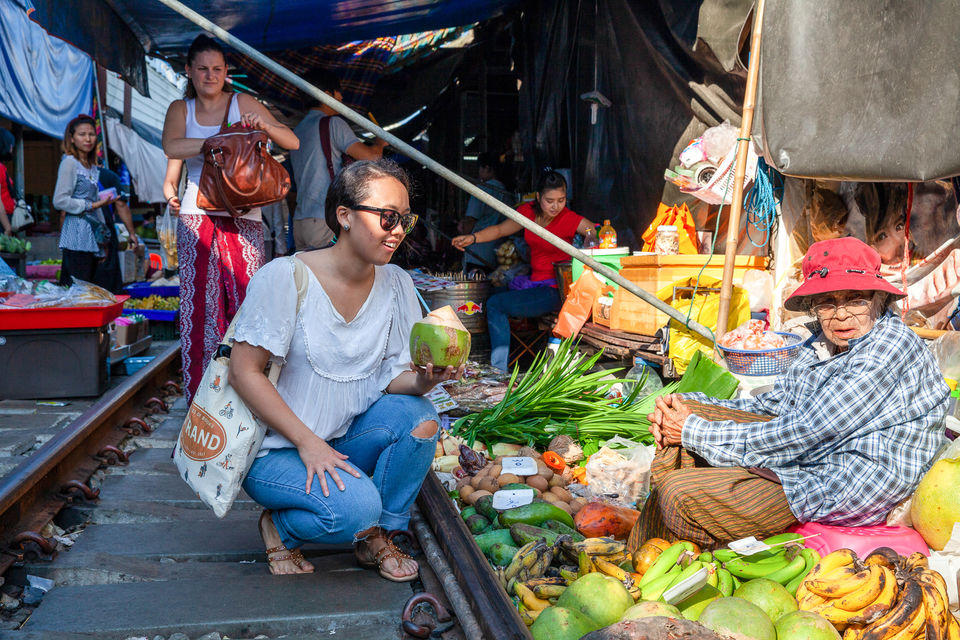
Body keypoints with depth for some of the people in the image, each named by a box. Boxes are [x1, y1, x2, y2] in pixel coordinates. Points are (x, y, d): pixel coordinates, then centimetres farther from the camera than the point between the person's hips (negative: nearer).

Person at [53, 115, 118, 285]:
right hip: (77, 235, -8)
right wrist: (91, 206, -12)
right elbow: (59, 200, -12)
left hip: (92, 235, 8)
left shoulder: (93, 167, 17)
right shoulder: (69, 162, -6)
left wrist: (103, 240, 17)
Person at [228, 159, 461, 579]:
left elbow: (390, 377, 0)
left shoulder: (395, 284, -1)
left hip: (342, 441, 6)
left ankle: (377, 537, 0)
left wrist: (422, 380, -25)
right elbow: (244, 372, -17)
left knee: (418, 416, -22)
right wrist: (307, 442, -23)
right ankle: (281, 528, 5)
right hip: (274, 447, -5)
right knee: (356, 507, -29)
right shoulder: (285, 278, -18)